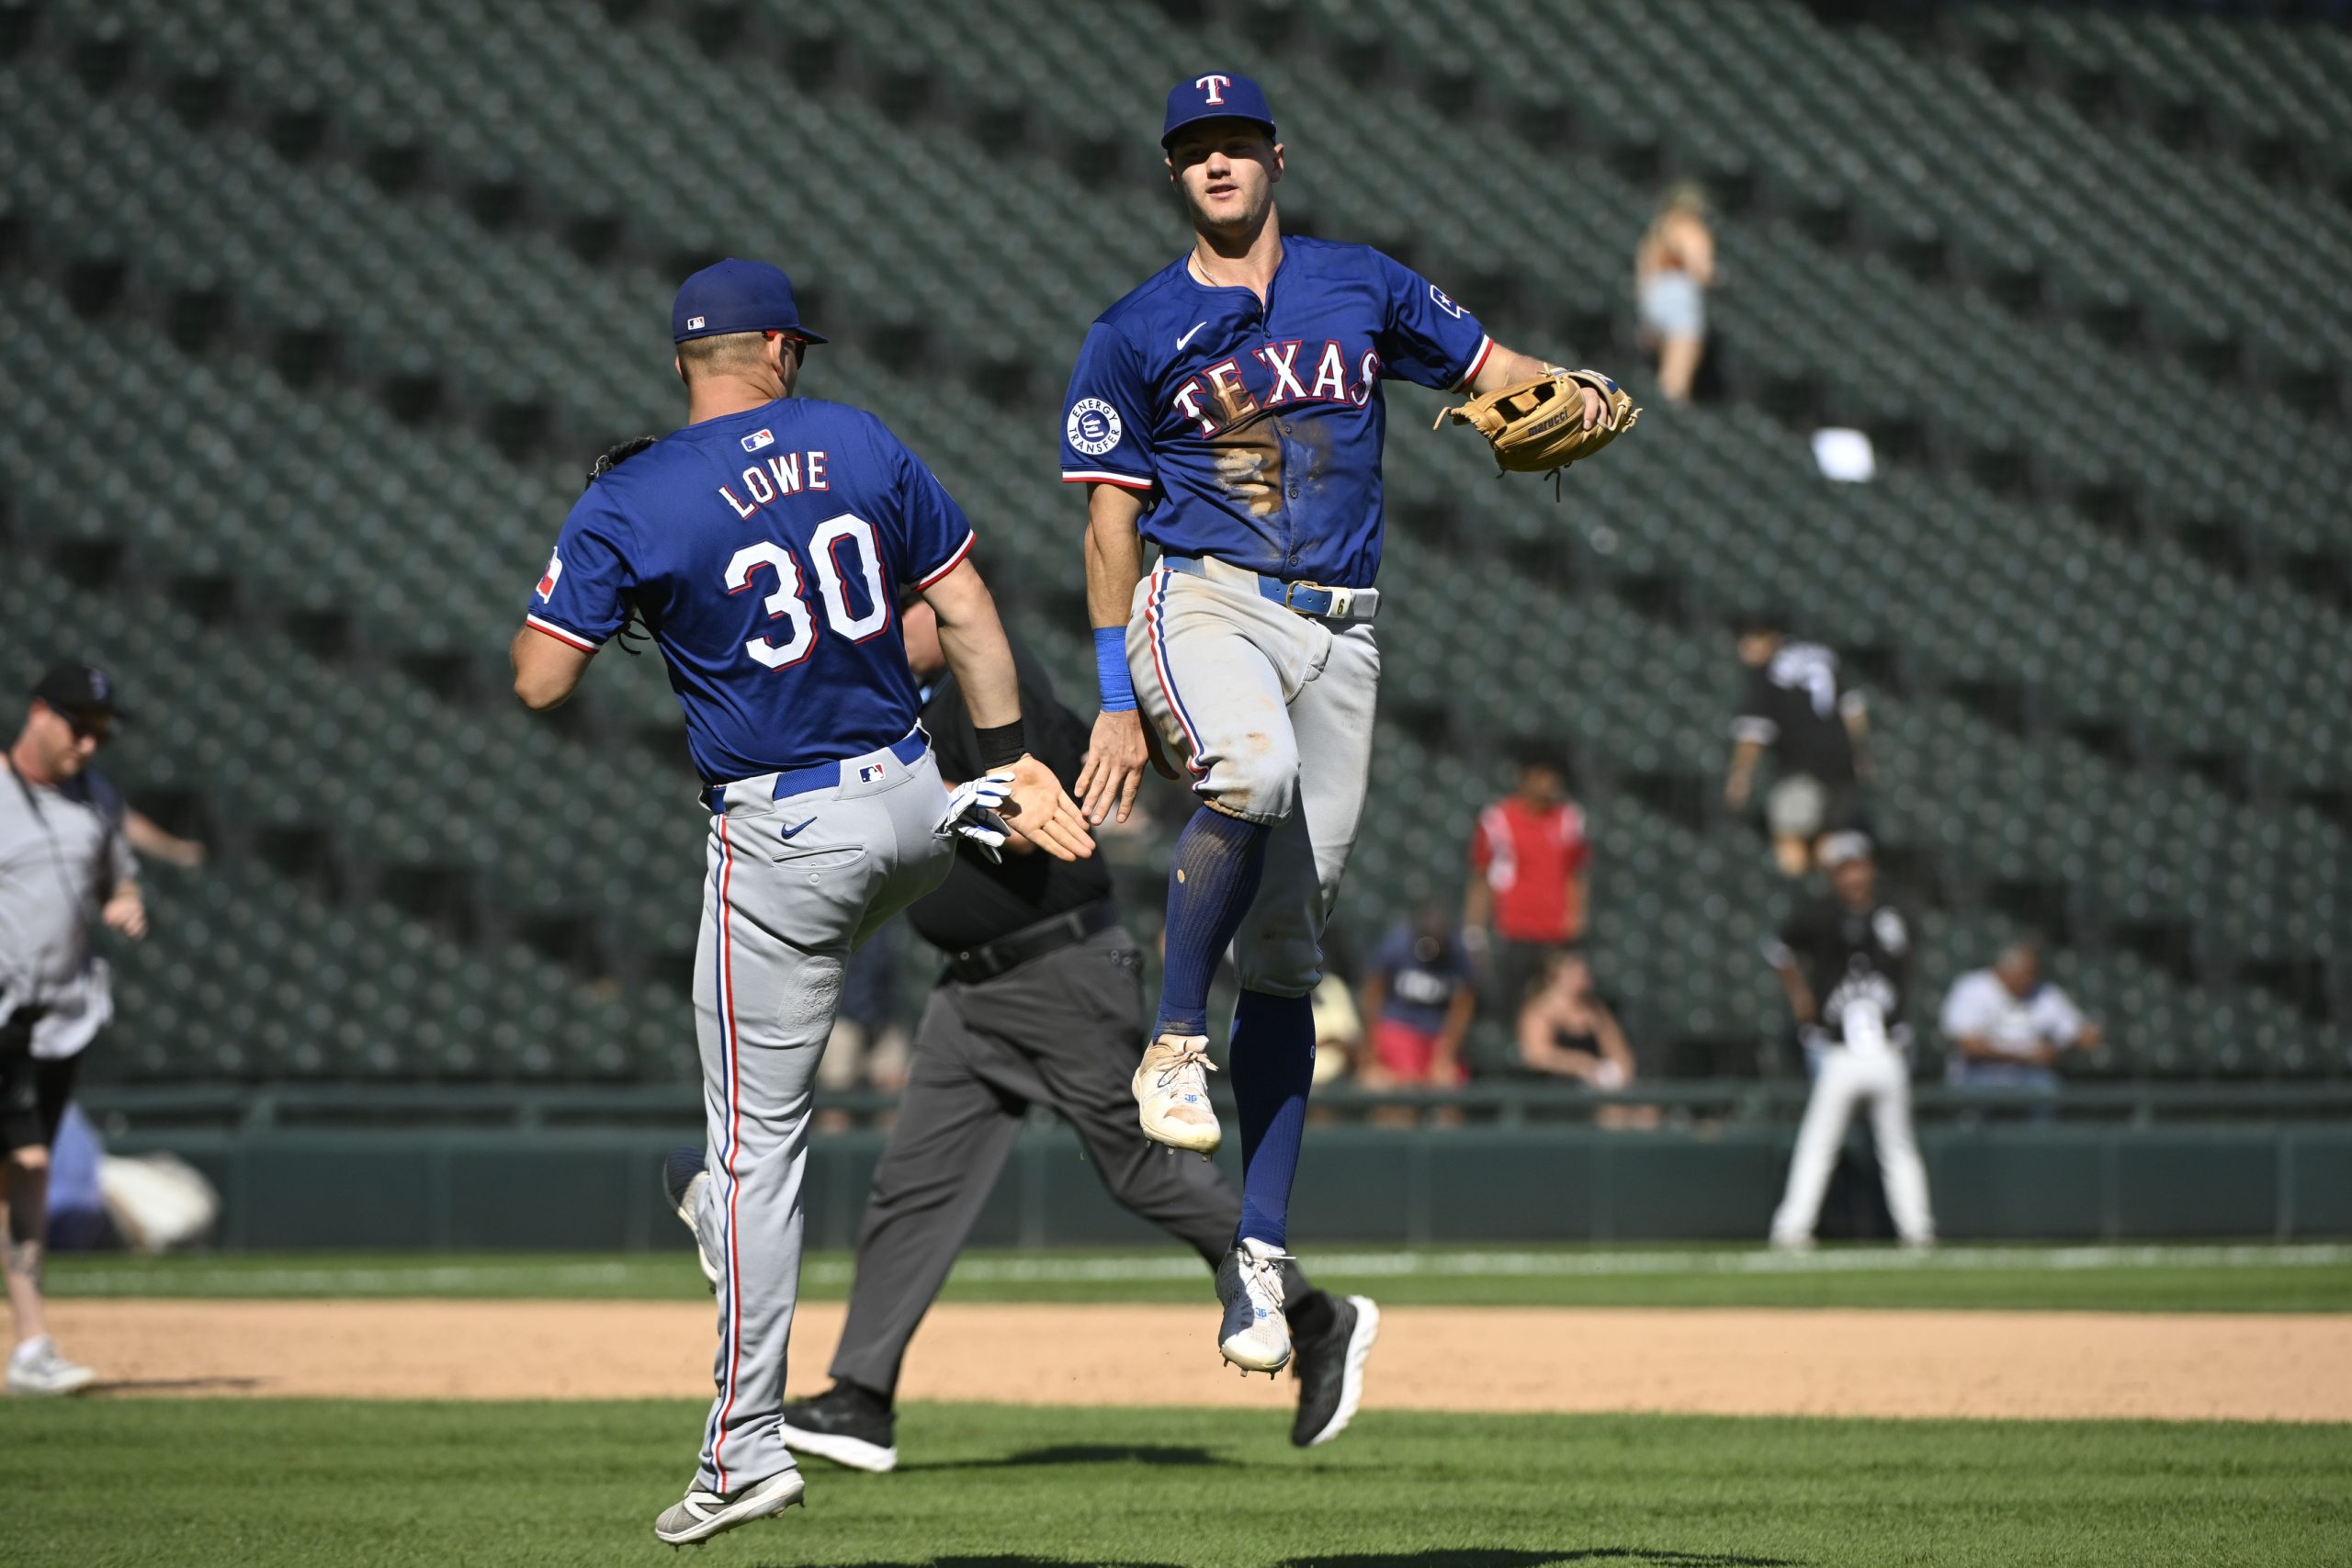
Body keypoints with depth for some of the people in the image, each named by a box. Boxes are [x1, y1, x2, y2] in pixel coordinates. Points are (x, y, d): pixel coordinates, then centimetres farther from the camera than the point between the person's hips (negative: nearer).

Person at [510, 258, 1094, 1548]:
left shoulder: (629, 502, -9)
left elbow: (538, 682, -9)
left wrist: (570, 575, 10)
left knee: (758, 1140, -1)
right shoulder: (861, 446, 3)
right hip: (908, 803, 4)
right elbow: (967, 608, 5)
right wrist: (1011, 759, 12)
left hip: (781, 839, -4)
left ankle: (748, 1447, 0)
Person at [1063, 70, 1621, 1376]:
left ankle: (1258, 1253, 0)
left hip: (1338, 631, 3)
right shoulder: (1135, 334, 6)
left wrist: (1567, 393, -7)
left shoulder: (1361, 286, 13)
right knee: (1254, 767, -38)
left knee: (1286, 946, 0)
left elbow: (1487, 366, 18)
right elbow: (1111, 523, 4)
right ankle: (1174, 1045, -24)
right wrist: (1117, 703, -3)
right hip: (1202, 602, -3)